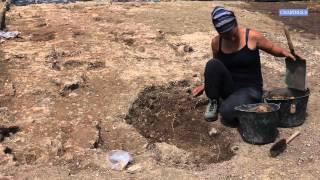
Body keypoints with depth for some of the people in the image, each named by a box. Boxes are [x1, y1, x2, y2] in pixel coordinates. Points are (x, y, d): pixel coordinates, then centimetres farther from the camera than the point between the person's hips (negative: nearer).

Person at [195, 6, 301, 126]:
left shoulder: (252, 37, -11)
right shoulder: (216, 43, -2)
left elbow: (272, 48, 5)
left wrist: (284, 52, -15)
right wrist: (207, 85, 7)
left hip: (250, 89, -3)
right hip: (229, 88, 3)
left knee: (227, 112, -34)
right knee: (212, 64, -28)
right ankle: (213, 103, -7)